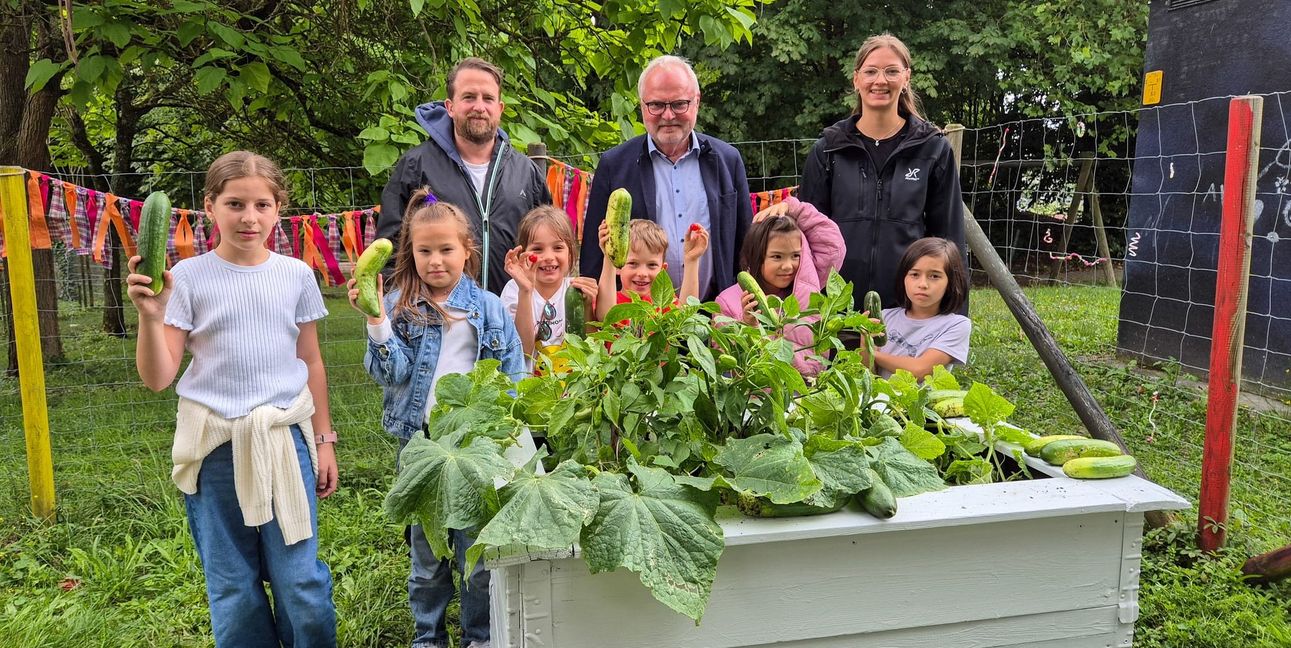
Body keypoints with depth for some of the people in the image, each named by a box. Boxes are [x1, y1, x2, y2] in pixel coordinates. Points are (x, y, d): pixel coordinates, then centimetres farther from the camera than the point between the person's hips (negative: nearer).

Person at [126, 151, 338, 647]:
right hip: (216, 448, 0)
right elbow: (158, 378, -4)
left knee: (302, 584, 1)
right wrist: (150, 316, -19)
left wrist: (324, 440, 11)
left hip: (286, 440, 1)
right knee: (232, 590, 10)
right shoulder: (188, 278, -3)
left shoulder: (296, 275, 2)